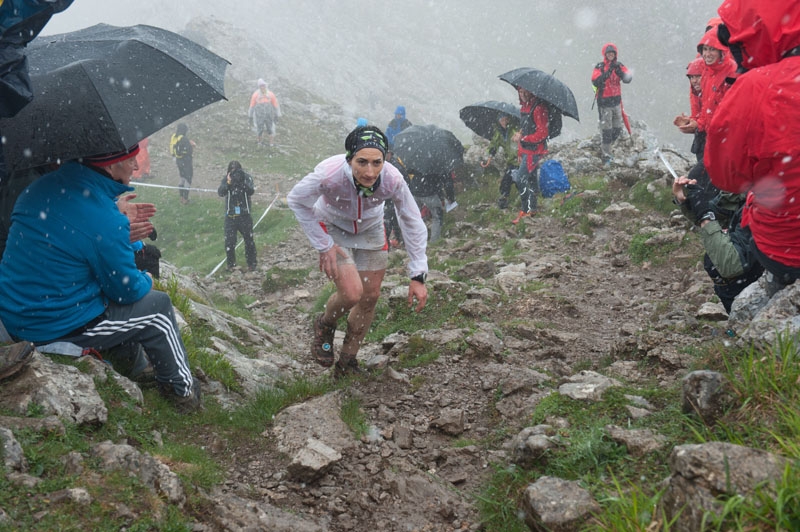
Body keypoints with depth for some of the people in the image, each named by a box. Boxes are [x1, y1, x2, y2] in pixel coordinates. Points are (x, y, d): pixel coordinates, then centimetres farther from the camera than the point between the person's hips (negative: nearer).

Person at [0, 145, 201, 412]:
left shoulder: (42, 186, -4)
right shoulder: (106, 223, -27)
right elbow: (128, 290, -14)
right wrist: (147, 280, 10)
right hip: (59, 328, -8)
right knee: (159, 306, 8)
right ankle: (182, 390, 24)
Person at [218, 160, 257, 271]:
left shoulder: (247, 177, -5)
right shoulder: (226, 179, -4)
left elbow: (251, 191, -18)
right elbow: (220, 192, -17)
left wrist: (243, 181, -31)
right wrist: (228, 183, -32)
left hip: (245, 215, 0)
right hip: (230, 215, 0)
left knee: (249, 241, 8)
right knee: (229, 241, -1)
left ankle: (252, 263, 21)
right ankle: (231, 264, 14)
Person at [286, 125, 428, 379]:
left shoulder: (392, 180, -33)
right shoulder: (329, 174, -39)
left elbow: (413, 223, -18)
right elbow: (296, 201, -18)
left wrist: (417, 276, -19)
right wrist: (323, 245, -18)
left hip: (370, 229, 3)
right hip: (333, 227, -3)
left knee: (370, 296, 6)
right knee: (351, 294, -18)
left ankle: (347, 362, 29)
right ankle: (325, 325, 18)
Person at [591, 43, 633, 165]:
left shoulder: (619, 65, 5)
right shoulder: (600, 67, -8)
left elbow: (628, 79, -8)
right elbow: (595, 82, -23)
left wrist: (619, 71, -25)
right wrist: (607, 72, -30)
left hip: (616, 101, 5)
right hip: (604, 102, -5)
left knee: (618, 129, 12)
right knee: (606, 129, -2)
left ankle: (604, 147, 33)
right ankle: (606, 156, 7)